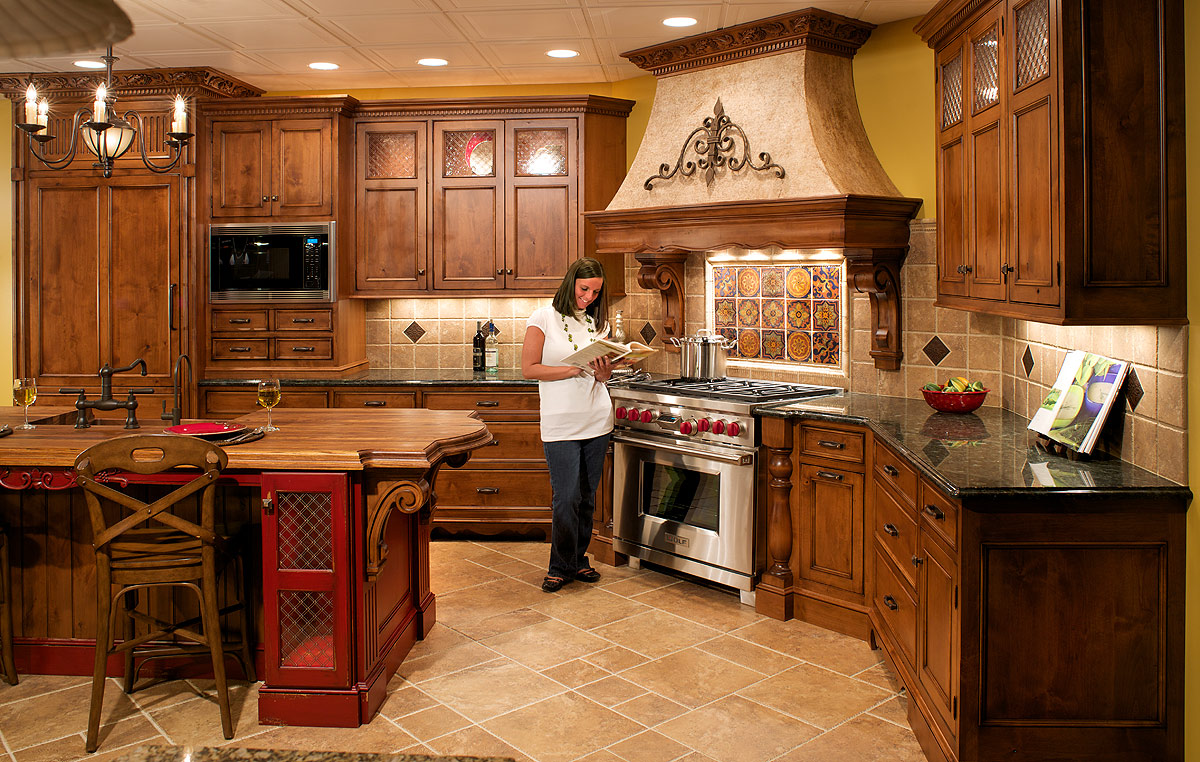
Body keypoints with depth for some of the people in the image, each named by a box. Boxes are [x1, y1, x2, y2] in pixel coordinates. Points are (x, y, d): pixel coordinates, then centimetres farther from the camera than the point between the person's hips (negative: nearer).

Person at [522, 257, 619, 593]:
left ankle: (578, 560, 25)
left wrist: (604, 371, -7)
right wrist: (574, 369, -16)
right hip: (560, 423, -4)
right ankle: (561, 567, 12)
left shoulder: (597, 322, 12)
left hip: (597, 421, 5)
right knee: (566, 498, -5)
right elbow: (529, 368, -7)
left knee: (587, 497, 10)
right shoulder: (543, 318, -3)